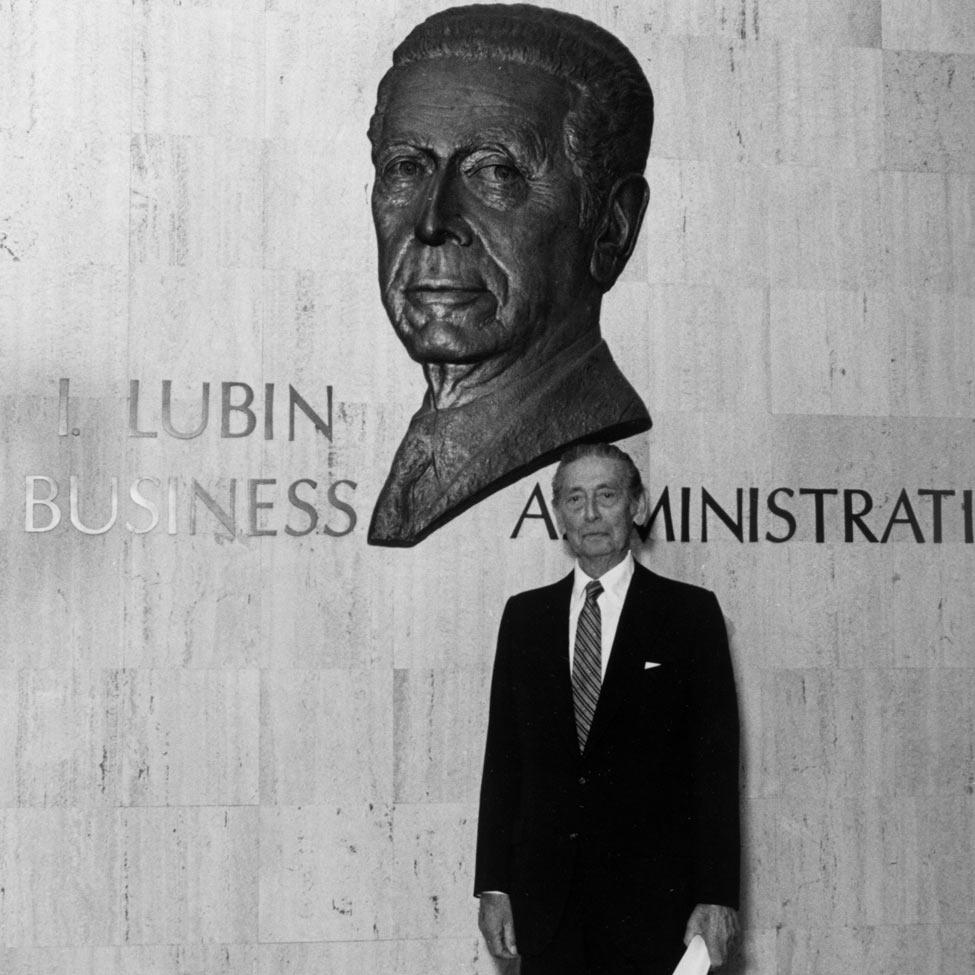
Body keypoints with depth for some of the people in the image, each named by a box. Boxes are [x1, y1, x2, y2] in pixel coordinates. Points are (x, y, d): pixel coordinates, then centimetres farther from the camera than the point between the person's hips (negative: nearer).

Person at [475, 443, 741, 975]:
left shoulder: (690, 612, 1)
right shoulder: (524, 615, 10)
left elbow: (716, 761, -2)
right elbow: (503, 755, 8)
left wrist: (717, 896, -8)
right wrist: (493, 886, 3)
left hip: (654, 897, -2)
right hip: (545, 896, 3)